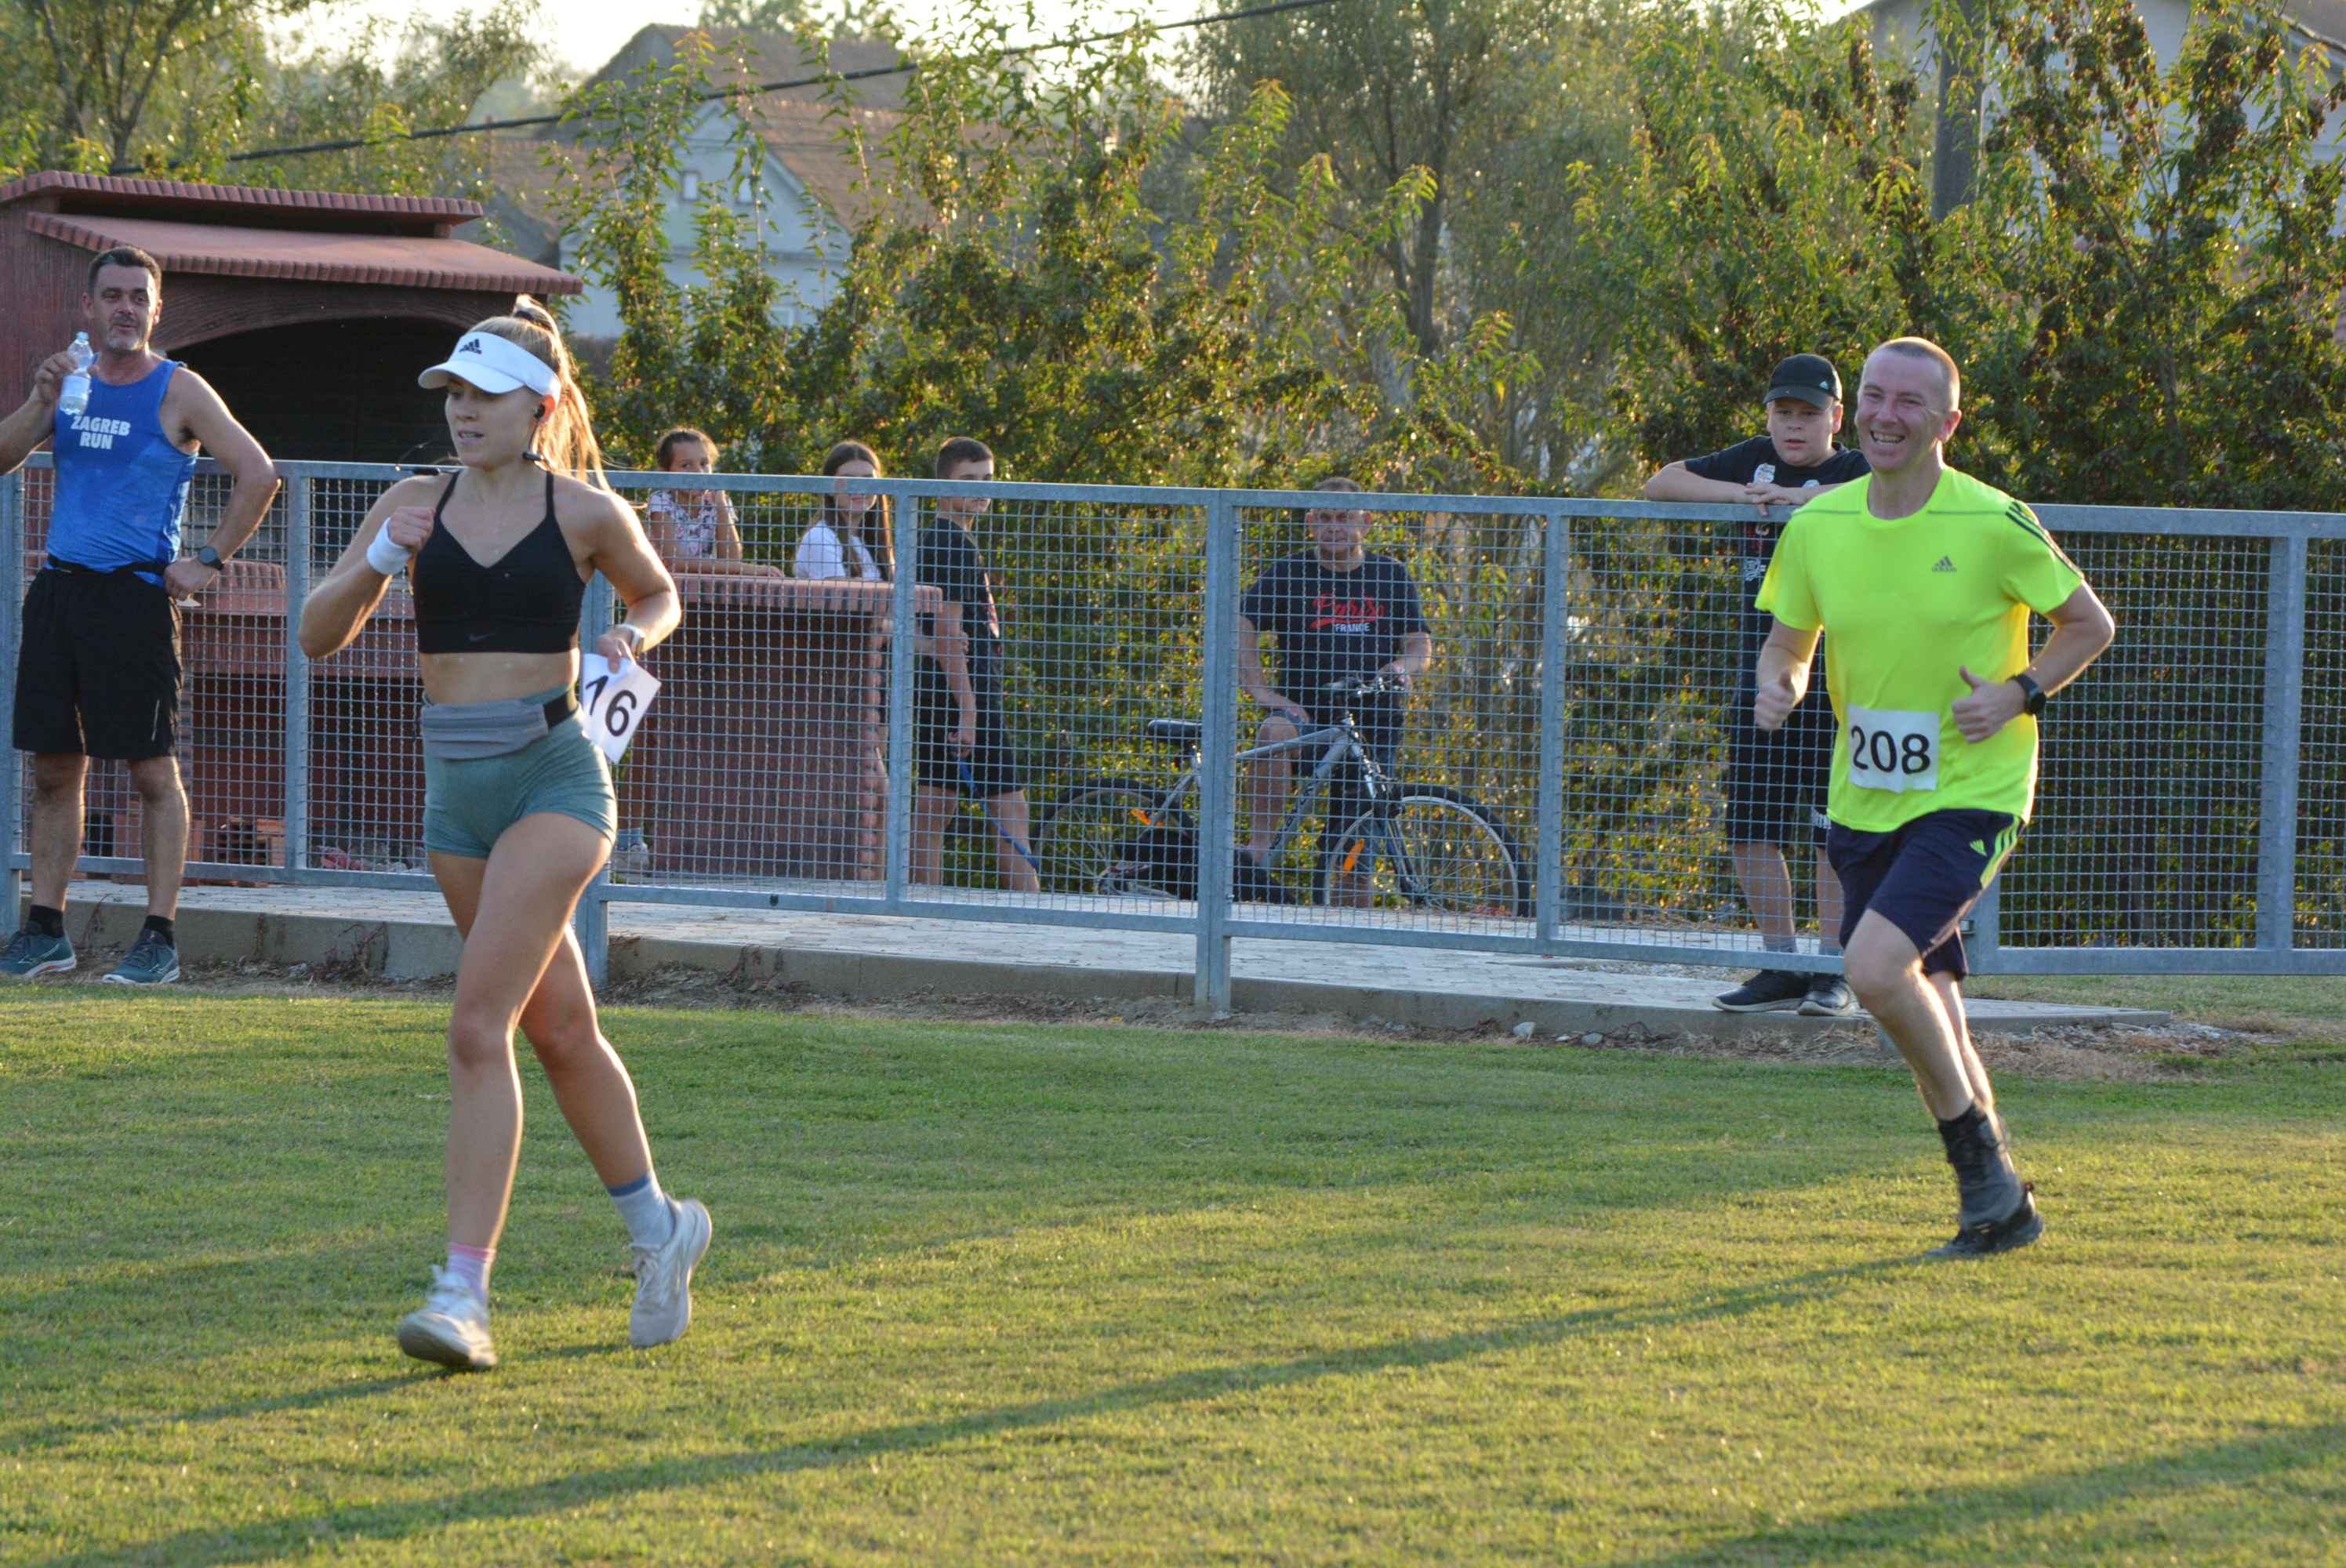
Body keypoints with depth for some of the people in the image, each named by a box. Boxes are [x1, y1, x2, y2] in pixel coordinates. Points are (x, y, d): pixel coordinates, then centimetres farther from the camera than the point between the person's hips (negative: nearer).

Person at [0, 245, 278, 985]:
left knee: (152, 770, -4)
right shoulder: (71, 382, 12)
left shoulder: (178, 392, -3)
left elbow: (258, 475, -7)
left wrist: (210, 563, -9)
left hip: (134, 593, -5)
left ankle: (160, 936, -1)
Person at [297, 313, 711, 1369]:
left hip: (555, 777, -5)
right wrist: (378, 562, -16)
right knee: (559, 1028, 15)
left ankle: (464, 1293, -20)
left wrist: (632, 638, -6)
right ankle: (658, 1228, 34)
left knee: (479, 1025, -17)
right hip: (457, 791, 5)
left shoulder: (585, 513, -3)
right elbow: (319, 637, 1)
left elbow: (658, 594, 16)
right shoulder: (417, 505, 5)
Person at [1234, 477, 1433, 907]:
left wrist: (1405, 667, -13)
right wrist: (1260, 691, -14)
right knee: (1274, 733, -37)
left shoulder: (1391, 576, 12)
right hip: (1305, 710, -1)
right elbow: (1241, 629, -1)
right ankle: (1258, 853, -38)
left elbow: (1421, 643, 10)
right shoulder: (1289, 573, 5)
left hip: (1372, 722, 2)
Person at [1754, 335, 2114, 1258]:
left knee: (1877, 966, -24)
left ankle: (1979, 1153, -4)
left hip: (1970, 794, -6)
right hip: (1863, 800, 6)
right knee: (1926, 1008, 10)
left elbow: (2089, 624, 1)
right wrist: (1776, 687, -9)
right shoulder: (1818, 526, 1)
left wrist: (2019, 694, -14)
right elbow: (1789, 644, 14)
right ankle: (2001, 1205, 26)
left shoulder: (1994, 525, -12)